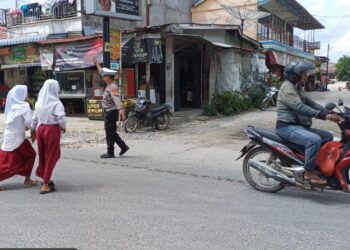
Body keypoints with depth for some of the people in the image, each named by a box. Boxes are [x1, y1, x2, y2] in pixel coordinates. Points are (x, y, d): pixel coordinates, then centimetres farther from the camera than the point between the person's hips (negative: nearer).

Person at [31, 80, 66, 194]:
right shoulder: (56, 103, -13)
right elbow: (61, 119, -17)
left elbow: (34, 118, 11)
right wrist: (63, 127, 3)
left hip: (40, 129, 6)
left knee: (43, 155, 20)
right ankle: (45, 185, 8)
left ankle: (45, 177, 38)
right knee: (51, 157, 5)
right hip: (52, 130, -6)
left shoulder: (39, 102, 5)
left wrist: (33, 130, 23)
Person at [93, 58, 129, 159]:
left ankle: (110, 153, 6)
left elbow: (116, 98, -38)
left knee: (110, 133, -2)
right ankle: (123, 147, 22)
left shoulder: (112, 87, -21)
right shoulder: (110, 84, 7)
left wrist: (121, 109, -51)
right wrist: (97, 64, 32)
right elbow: (102, 72, 24)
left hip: (111, 112, -10)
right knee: (111, 132, 17)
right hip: (109, 112, 10)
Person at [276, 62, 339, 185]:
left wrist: (329, 113, -1)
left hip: (299, 126, 10)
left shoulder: (297, 88, 19)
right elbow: (300, 108, -28)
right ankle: (309, 172, -18)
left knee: (328, 136, 7)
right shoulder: (287, 88, -15)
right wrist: (324, 115, -33)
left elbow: (311, 103, 12)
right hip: (288, 127, -10)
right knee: (315, 140, -30)